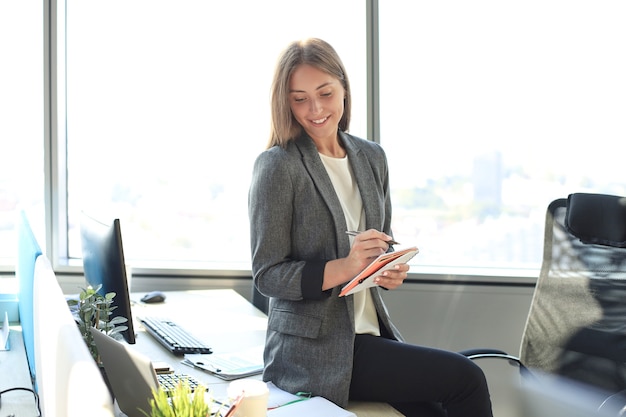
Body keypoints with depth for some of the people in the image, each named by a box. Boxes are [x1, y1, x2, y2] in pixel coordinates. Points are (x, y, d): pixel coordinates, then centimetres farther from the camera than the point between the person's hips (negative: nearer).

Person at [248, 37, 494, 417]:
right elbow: (268, 275, -12)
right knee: (467, 380, -14)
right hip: (312, 349, -6)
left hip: (371, 329, 6)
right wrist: (345, 267, -26)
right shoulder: (277, 166, -10)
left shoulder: (372, 157, 8)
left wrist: (393, 270, -6)